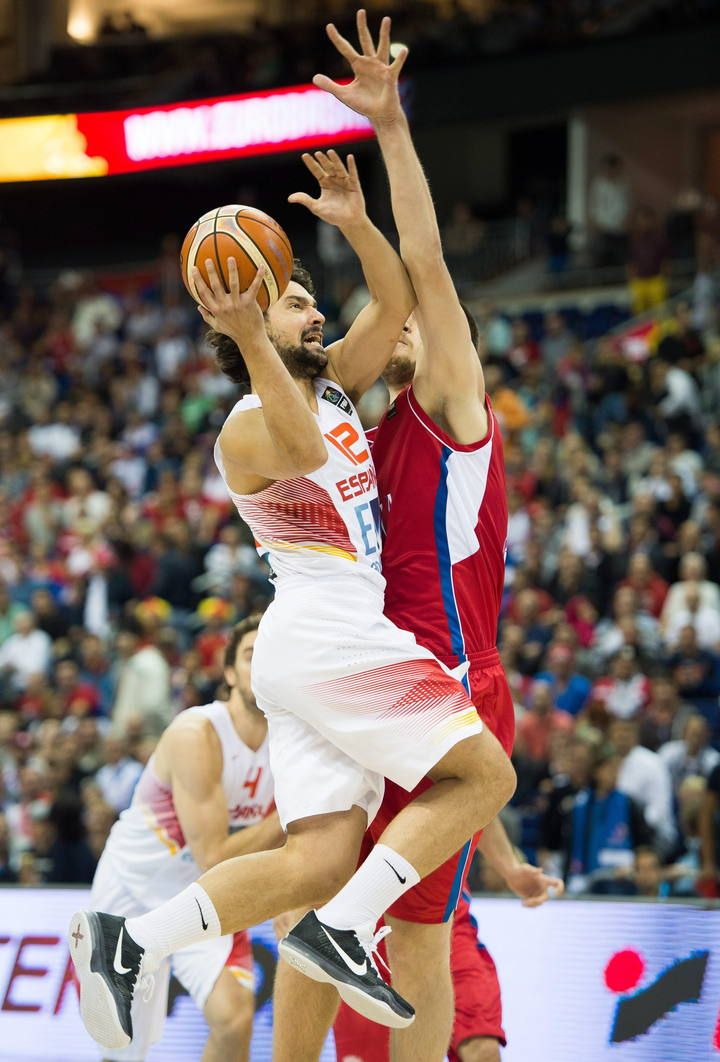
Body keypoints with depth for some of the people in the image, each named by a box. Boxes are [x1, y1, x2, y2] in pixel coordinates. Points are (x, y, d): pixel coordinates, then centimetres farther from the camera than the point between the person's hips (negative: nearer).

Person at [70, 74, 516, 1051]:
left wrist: (356, 223, 2)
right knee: (483, 774, -10)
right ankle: (340, 932, -17)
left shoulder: (333, 384, 20)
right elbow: (303, 450, -30)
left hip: (328, 646, 9)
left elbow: (396, 308, 17)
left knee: (320, 861, -3)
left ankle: (128, 943, -11)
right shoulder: (249, 426, -6)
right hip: (326, 633, -9)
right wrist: (250, 340, -35)